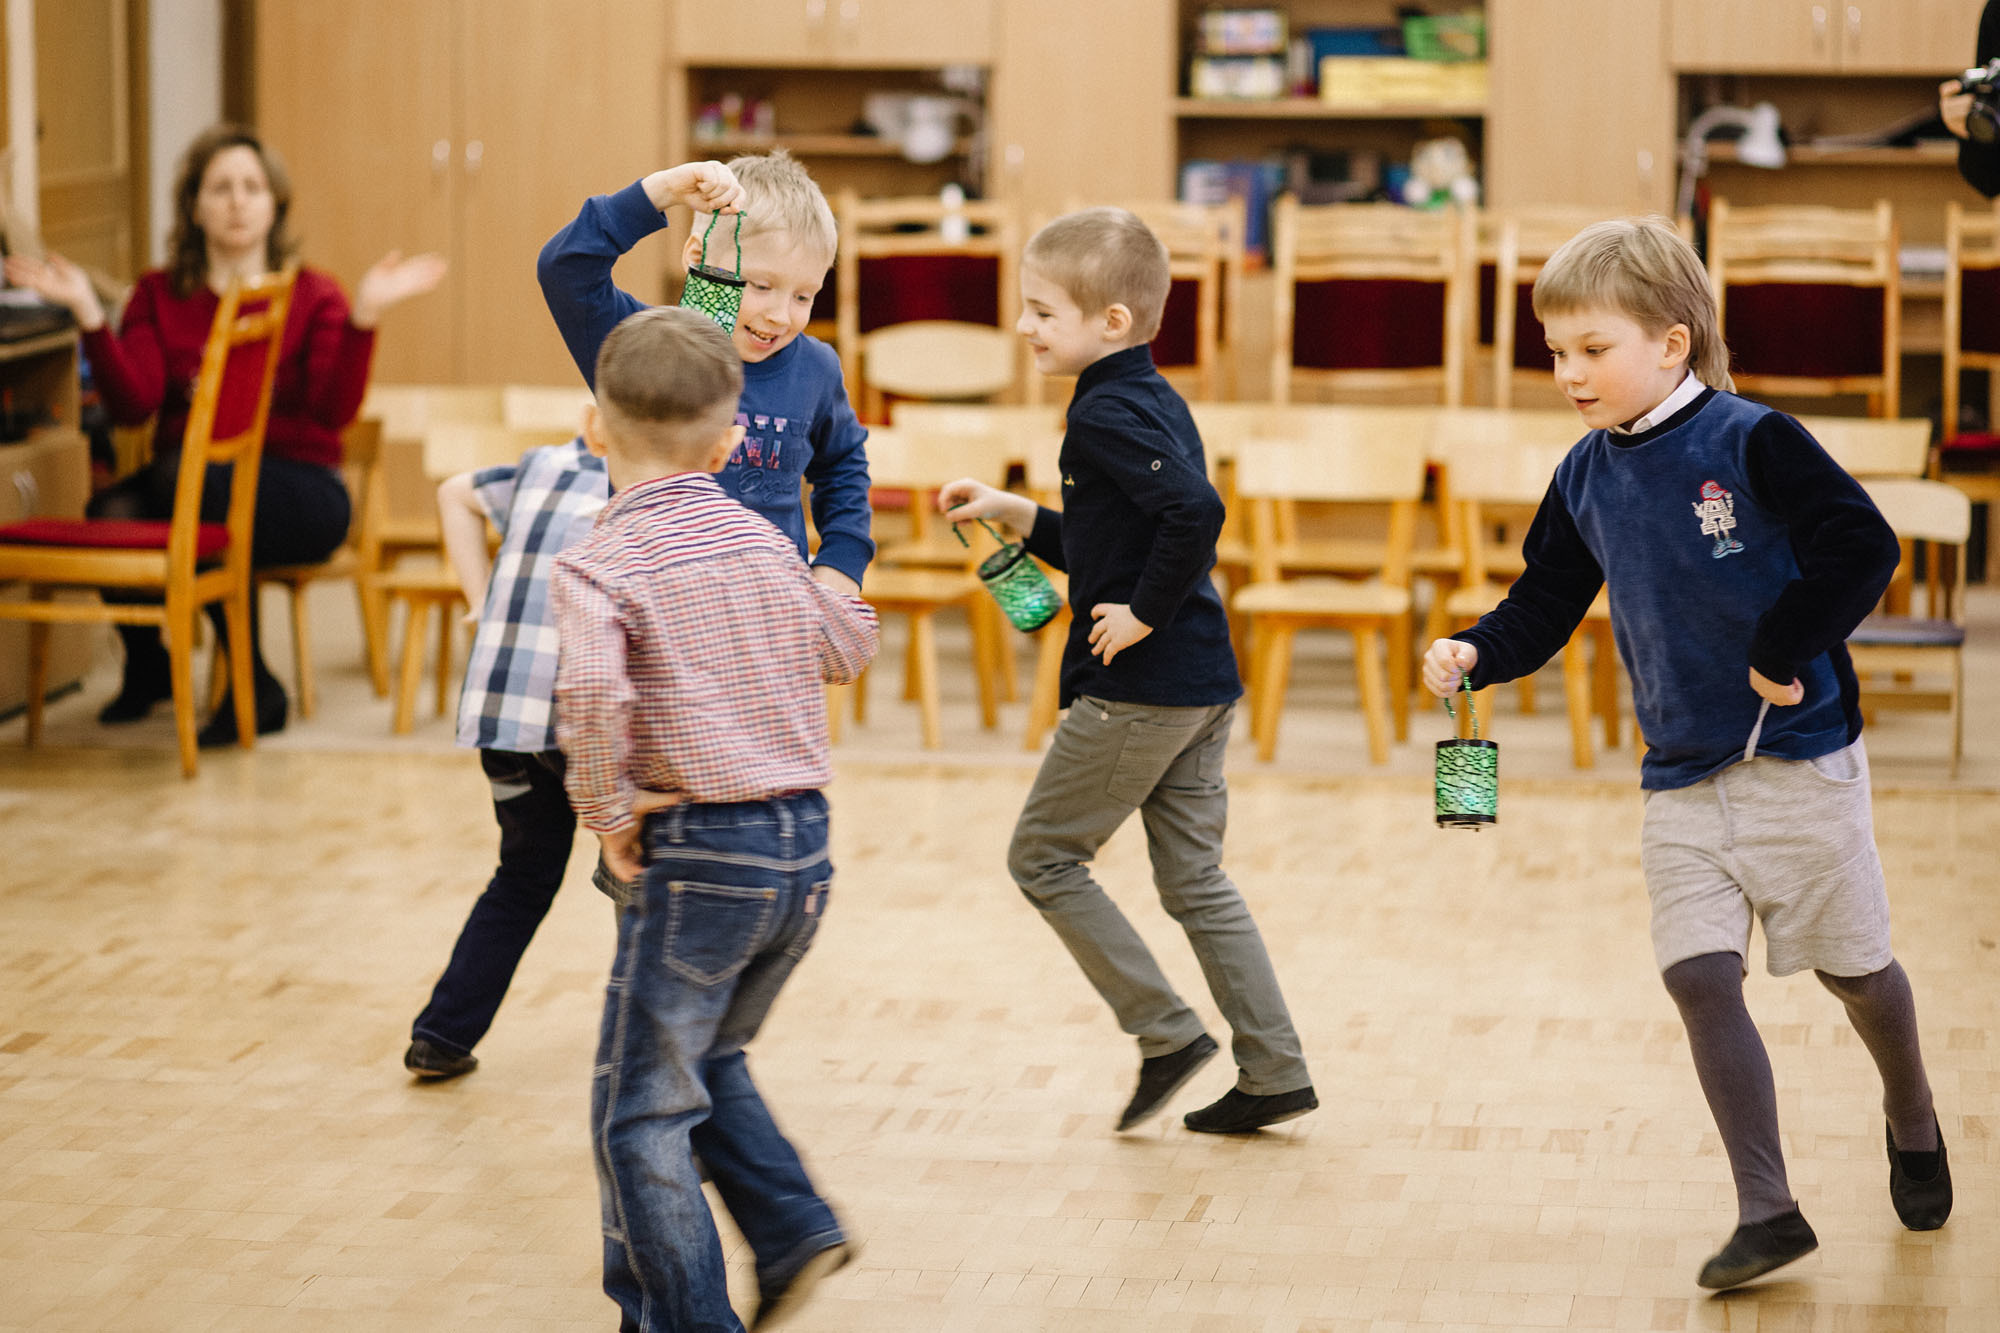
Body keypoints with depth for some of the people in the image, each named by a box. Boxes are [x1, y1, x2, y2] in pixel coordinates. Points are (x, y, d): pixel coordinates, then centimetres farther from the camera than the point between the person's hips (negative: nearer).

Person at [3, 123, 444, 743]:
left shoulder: (313, 295, 5)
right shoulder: (158, 295, 10)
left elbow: (335, 410, -12)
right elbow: (133, 403, -6)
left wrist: (365, 315, -23)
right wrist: (88, 314, -15)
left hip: (293, 491, -2)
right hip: (183, 480, 2)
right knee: (111, 511, -33)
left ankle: (252, 685, -22)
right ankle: (145, 665, 0)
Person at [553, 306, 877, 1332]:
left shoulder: (600, 564, -11)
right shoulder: (761, 540, 8)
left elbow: (592, 691, -30)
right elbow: (849, 646, 25)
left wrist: (606, 809, -15)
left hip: (702, 851, -7)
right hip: (806, 844, 7)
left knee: (642, 1113, 5)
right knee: (708, 1063, 27)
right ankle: (795, 1230, 14)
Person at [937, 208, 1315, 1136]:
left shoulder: (1109, 413, -16)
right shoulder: (1153, 401, 15)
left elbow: (1196, 512, -32)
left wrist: (1144, 615, -23)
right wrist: (1015, 515, 16)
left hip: (1138, 685, -10)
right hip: (1201, 683, 10)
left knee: (1043, 856, 4)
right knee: (1193, 879, 13)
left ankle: (1167, 1033, 4)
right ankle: (1274, 1070, 11)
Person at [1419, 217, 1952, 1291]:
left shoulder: (1753, 444, -15)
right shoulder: (1584, 480, 4)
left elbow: (1862, 548, -22)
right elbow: (1544, 607, 8)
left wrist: (1785, 654, -20)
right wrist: (1475, 654, -10)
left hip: (1799, 759, -5)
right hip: (1681, 780, 5)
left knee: (1852, 965, 10)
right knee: (1701, 979, -7)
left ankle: (1912, 1122, 40)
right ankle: (1768, 1211, 0)